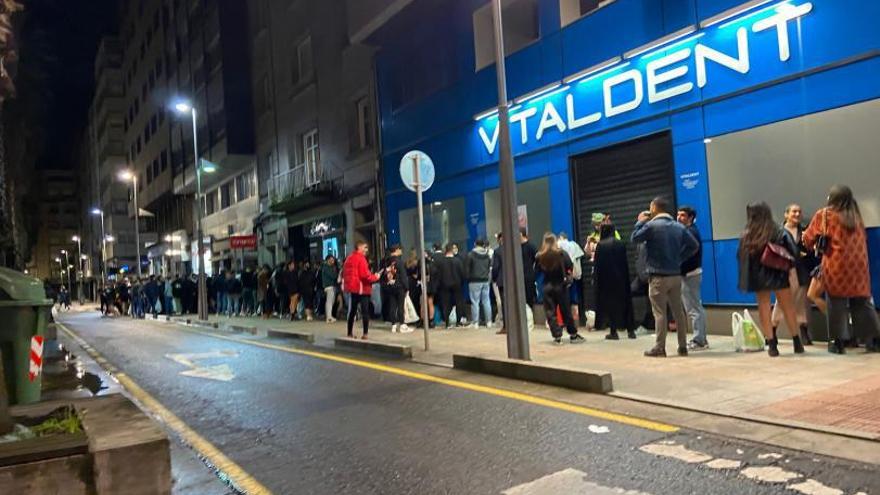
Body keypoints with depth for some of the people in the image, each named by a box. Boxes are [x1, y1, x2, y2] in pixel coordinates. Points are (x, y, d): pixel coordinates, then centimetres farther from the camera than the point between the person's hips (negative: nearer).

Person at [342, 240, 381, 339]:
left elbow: (344, 273, 16)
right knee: (365, 311, -4)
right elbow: (365, 275, -19)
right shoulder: (361, 258, -13)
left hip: (352, 288, 8)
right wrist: (375, 277, -4)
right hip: (362, 288, -8)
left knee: (352, 310, 12)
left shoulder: (349, 258, 12)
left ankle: (350, 333, 14)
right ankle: (365, 334, -9)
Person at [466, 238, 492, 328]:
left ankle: (475, 322, -2)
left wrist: (468, 278, 6)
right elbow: (490, 267, 13)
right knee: (486, 301, 8)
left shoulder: (471, 254, -7)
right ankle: (489, 321, 10)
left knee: (475, 302, -2)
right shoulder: (487, 254, 10)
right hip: (485, 280, 5)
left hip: (475, 281, -5)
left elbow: (467, 268, -5)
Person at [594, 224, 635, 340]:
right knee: (625, 302, 11)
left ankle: (613, 331, 4)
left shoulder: (600, 245, -8)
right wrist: (626, 277, 12)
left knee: (610, 303, 5)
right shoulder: (621, 244, 3)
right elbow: (625, 263, 5)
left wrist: (597, 280, -2)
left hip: (606, 278, -3)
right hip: (621, 278, 3)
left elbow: (597, 264, -9)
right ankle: (630, 330, 11)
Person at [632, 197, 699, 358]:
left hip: (658, 276, -5)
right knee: (678, 311, 10)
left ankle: (659, 348, 1)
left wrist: (640, 222, 10)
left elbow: (635, 238, -1)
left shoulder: (651, 225, -11)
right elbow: (693, 245, 7)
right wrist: (680, 258, 11)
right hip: (676, 275, 5)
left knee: (660, 312, -2)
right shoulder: (678, 226, 6)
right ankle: (683, 346, 15)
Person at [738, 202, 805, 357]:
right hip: (778, 275, -1)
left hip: (758, 278, 1)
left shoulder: (746, 236, -7)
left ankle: (772, 344, 8)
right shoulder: (779, 232, -9)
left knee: (764, 311, 9)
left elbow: (740, 257, -3)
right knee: (788, 308, 13)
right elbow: (793, 252, -9)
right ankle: (797, 343, 21)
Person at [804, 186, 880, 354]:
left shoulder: (824, 214, 3)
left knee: (837, 304, 0)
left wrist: (818, 242, 29)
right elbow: (862, 240, 19)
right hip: (859, 266, 4)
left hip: (837, 267, -4)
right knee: (863, 303, 10)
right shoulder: (856, 216, 16)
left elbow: (808, 239, 7)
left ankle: (838, 342, -1)